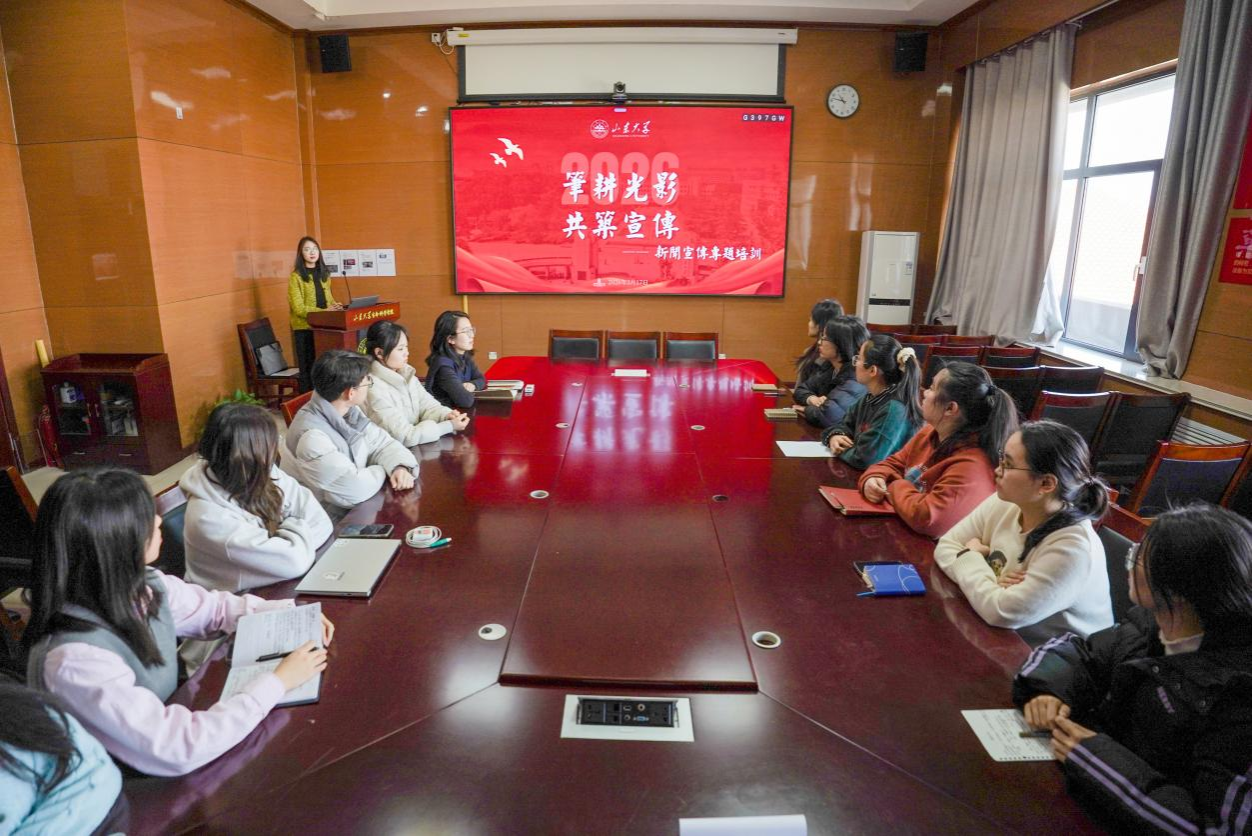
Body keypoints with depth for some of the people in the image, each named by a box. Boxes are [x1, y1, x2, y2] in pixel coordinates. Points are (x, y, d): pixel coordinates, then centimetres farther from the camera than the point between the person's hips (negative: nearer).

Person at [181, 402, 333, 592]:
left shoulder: (262, 474, -9)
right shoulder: (210, 518, -28)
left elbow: (321, 523, -10)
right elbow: (294, 560, -28)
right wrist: (298, 529, -11)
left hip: (276, 584, 5)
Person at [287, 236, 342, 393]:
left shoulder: (324, 273, 12)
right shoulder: (296, 277, -7)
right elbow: (299, 309, -13)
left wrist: (335, 307, -4)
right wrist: (324, 311, -23)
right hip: (304, 328, -5)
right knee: (308, 369, 0)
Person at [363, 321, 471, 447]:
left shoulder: (406, 375, 6)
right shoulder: (374, 389, -21)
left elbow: (428, 406, 5)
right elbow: (404, 436, -23)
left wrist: (446, 415, -17)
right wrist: (449, 426, -21)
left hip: (415, 449, 7)